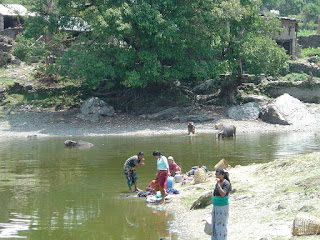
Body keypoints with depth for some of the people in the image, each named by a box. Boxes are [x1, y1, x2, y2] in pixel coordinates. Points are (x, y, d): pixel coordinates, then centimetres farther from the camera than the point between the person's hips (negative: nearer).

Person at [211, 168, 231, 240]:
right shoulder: (218, 183, 10)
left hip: (223, 208, -8)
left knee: (221, 225, -5)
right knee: (215, 225, 11)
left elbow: (223, 194, -29)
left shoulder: (226, 183, -15)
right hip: (216, 207, 8)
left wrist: (218, 184, -27)